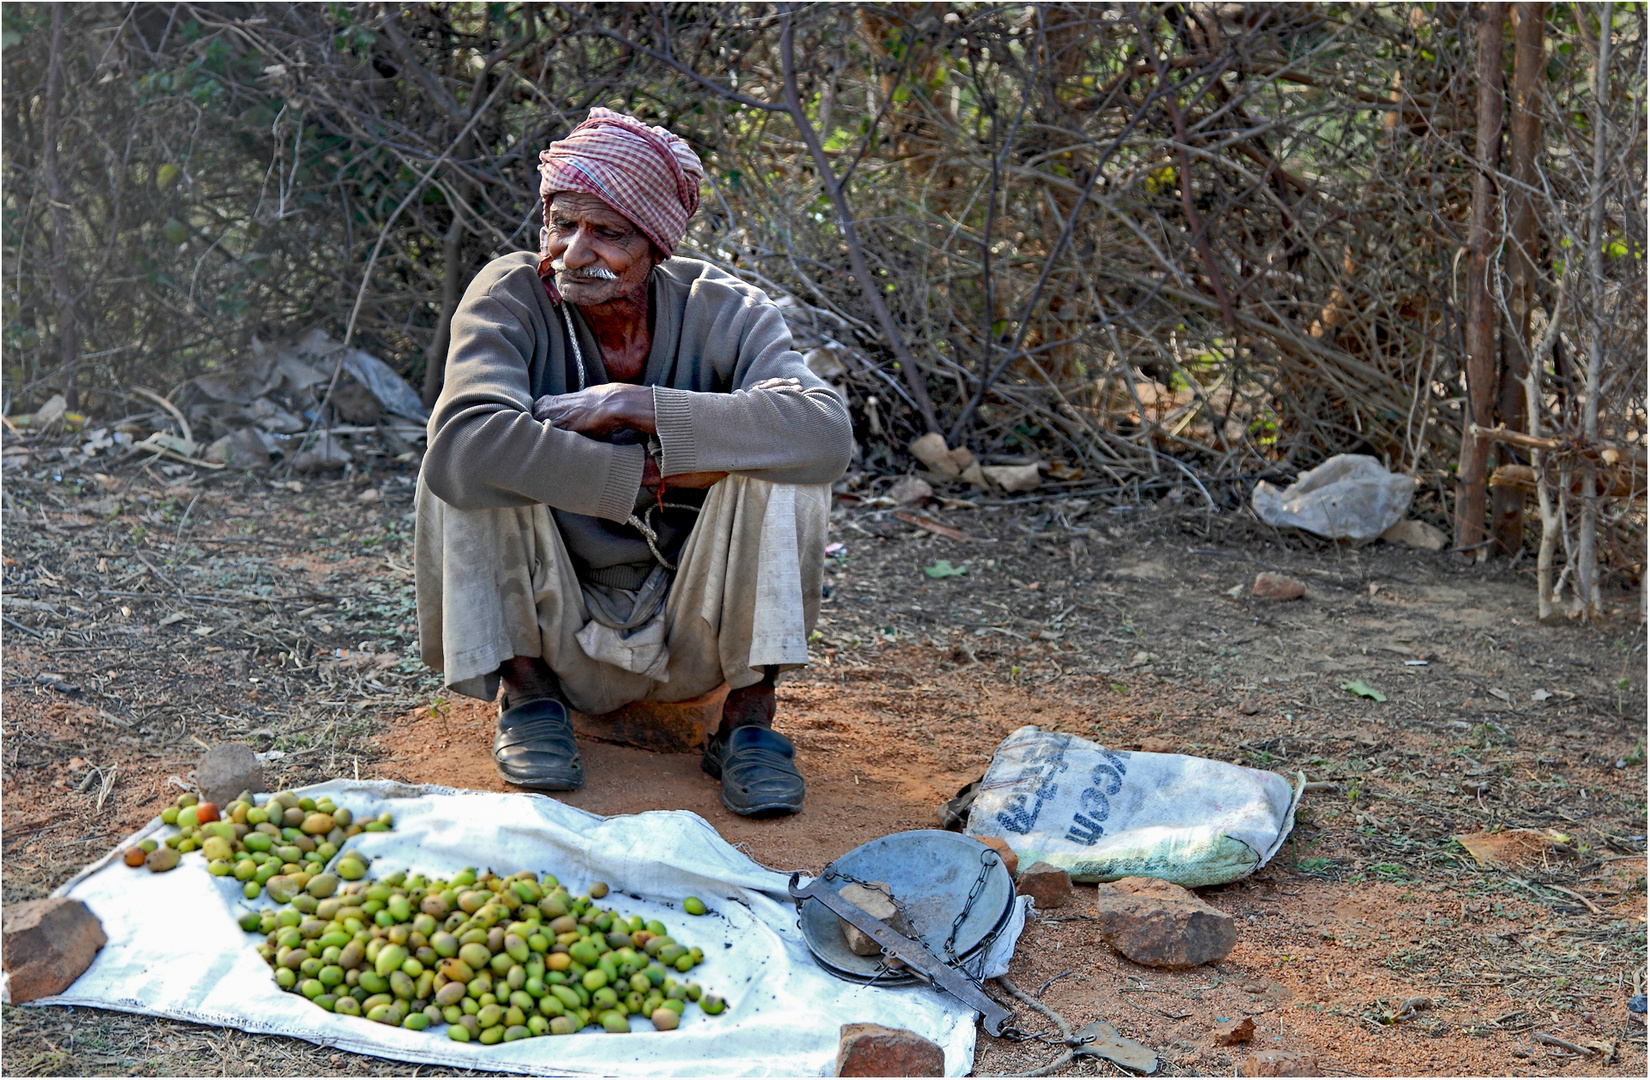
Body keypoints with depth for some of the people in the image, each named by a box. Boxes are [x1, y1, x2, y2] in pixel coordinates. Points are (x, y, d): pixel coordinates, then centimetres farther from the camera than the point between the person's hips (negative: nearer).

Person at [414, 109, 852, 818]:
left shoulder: (722, 311, -12)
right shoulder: (510, 296, -14)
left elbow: (827, 433, -32)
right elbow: (464, 447, -34)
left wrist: (630, 405, -32)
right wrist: (662, 473, -31)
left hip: (694, 642, 0)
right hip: (555, 637, 0)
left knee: (780, 463, -24)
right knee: (463, 467, -23)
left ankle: (749, 714, -11)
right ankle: (523, 688, -5)